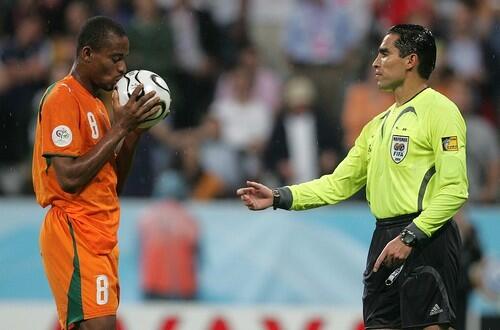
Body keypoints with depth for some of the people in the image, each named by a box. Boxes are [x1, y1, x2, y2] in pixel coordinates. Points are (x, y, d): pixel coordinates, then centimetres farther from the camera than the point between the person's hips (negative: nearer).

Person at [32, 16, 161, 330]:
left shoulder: (96, 103, 18)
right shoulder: (63, 98, -10)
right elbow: (69, 178, -19)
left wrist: (133, 133, 6)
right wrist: (119, 128, -15)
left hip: (100, 237, 9)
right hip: (76, 235, -9)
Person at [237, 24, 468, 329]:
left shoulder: (439, 110, -5)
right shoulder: (378, 125, 21)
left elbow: (454, 189, -14)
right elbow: (339, 183, 20)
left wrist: (409, 237, -19)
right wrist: (279, 197, 10)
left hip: (426, 239, -8)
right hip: (384, 241, 8)